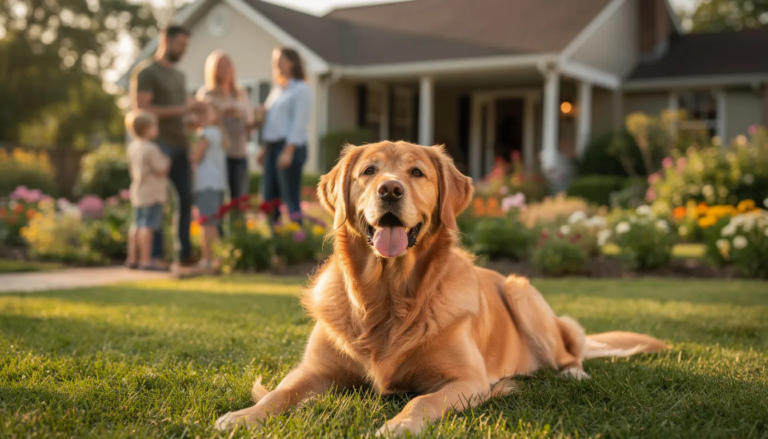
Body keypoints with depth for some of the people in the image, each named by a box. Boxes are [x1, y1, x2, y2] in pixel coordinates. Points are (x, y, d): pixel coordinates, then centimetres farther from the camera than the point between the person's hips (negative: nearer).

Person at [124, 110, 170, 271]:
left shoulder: (132, 146, 11)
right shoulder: (151, 149, -18)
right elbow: (161, 171, -15)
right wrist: (167, 161, 2)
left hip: (137, 192, 9)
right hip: (152, 193, -9)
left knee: (137, 225, 14)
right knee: (147, 226, -9)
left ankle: (132, 259, 19)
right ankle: (145, 261, -9)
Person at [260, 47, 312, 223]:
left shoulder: (301, 89, -4)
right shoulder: (277, 89, 20)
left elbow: (299, 122, -13)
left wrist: (288, 151, -19)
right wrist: (265, 148, 16)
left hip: (290, 147, -8)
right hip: (273, 147, 8)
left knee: (290, 198, -9)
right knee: (270, 198, 6)